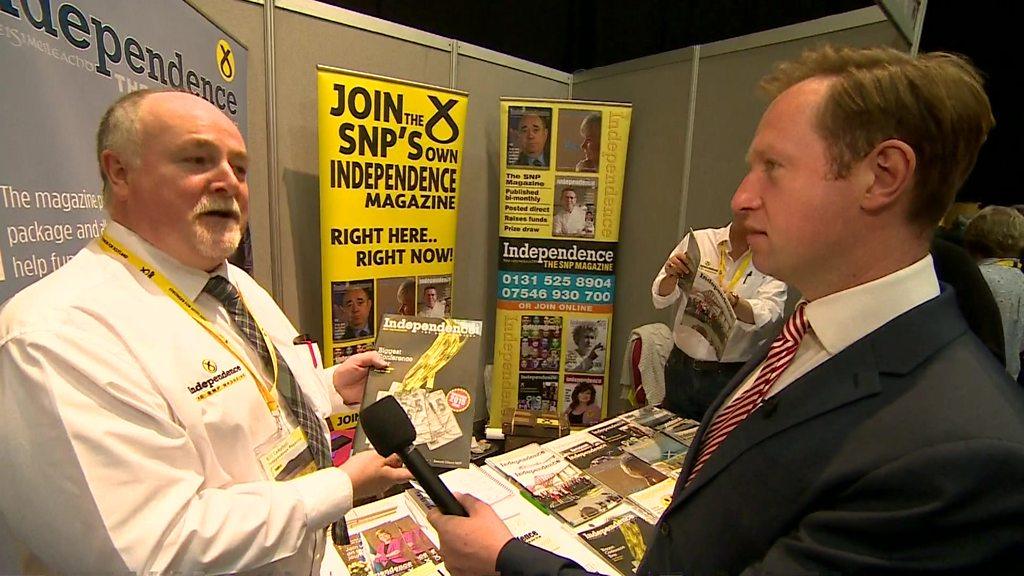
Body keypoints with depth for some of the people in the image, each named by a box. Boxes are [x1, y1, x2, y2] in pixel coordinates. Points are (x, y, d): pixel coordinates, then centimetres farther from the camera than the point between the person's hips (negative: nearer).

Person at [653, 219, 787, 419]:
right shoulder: (698, 240, -3)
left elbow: (769, 314, -22)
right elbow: (660, 299, -4)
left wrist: (731, 301, -42)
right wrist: (672, 276, -26)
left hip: (734, 377, -1)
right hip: (682, 368, 2)